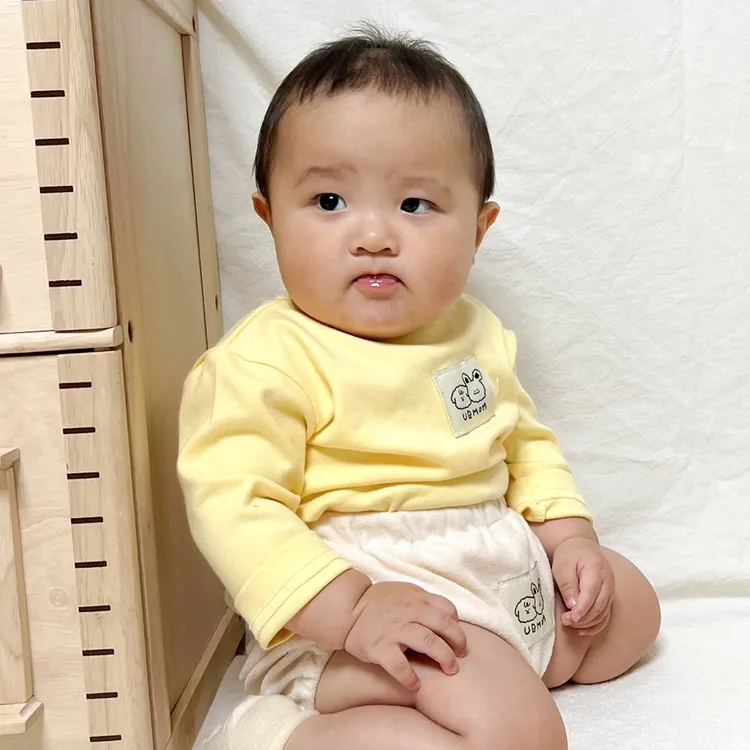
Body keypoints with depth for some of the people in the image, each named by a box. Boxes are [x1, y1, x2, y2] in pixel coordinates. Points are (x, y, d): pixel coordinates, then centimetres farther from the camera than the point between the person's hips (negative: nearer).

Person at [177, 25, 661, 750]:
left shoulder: (474, 333, 5)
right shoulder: (266, 360, -19)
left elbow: (525, 441, 17)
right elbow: (233, 505, -25)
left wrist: (568, 533, 4)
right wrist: (351, 609, -31)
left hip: (511, 578, 9)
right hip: (373, 591, -9)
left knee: (628, 607, 24)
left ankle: (499, 681, 10)